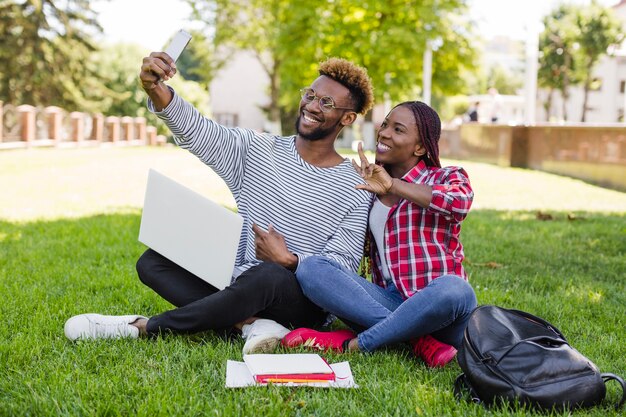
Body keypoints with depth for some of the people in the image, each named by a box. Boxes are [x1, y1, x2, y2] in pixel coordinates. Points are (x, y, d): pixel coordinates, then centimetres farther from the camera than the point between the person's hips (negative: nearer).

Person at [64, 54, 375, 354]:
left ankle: (144, 328, -21)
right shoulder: (256, 150, 5)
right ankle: (250, 324, -28)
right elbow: (195, 129, -11)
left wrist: (288, 260, -24)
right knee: (153, 261, -11)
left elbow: (343, 266, -7)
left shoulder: (354, 191, -3)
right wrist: (156, 90, -30)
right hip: (238, 287, 5)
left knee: (267, 275, -38)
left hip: (303, 303, -4)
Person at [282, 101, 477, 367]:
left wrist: (393, 185, -13)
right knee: (311, 268, -18)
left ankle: (353, 343, -22)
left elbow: (460, 202, -19)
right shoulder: (370, 189, 18)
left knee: (455, 289, -38)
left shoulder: (445, 177, 6)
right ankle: (418, 339, -28)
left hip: (437, 307, -3)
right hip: (388, 302, 4)